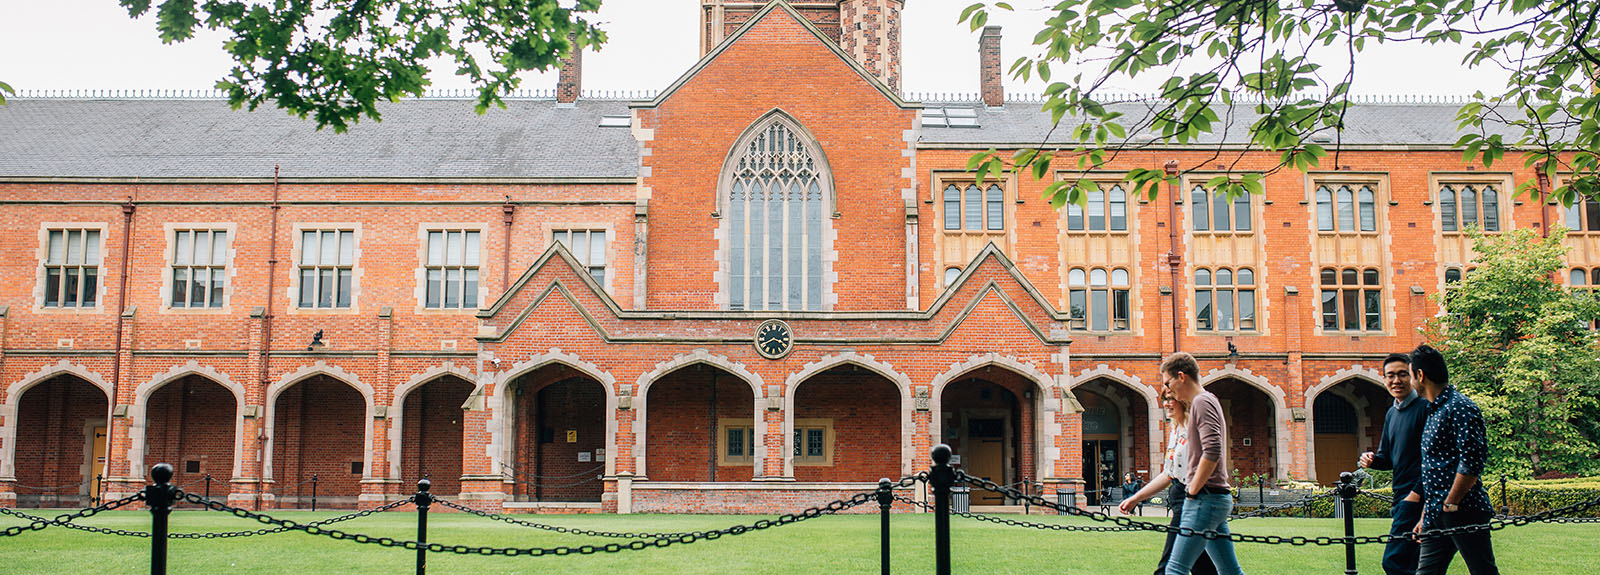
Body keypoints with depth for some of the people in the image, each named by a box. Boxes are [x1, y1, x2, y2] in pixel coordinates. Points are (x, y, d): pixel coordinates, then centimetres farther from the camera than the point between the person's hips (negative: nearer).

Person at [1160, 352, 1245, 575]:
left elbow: (1212, 452, -23)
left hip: (1206, 498, -10)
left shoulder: (1202, 402, -11)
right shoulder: (1207, 400, 20)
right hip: (1219, 498, 10)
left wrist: (1193, 490, -14)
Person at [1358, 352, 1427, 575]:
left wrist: (1416, 493, -18)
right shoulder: (1391, 413, 18)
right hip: (1401, 498, 9)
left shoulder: (1425, 407, -9)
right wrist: (1372, 460, 1)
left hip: (1417, 497, -9)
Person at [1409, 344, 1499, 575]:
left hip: (1464, 512, -9)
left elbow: (1472, 462, -19)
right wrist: (1426, 516, 21)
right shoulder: (1434, 411, 19)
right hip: (1437, 516, 9)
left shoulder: (1459, 407, -11)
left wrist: (1449, 506, -16)